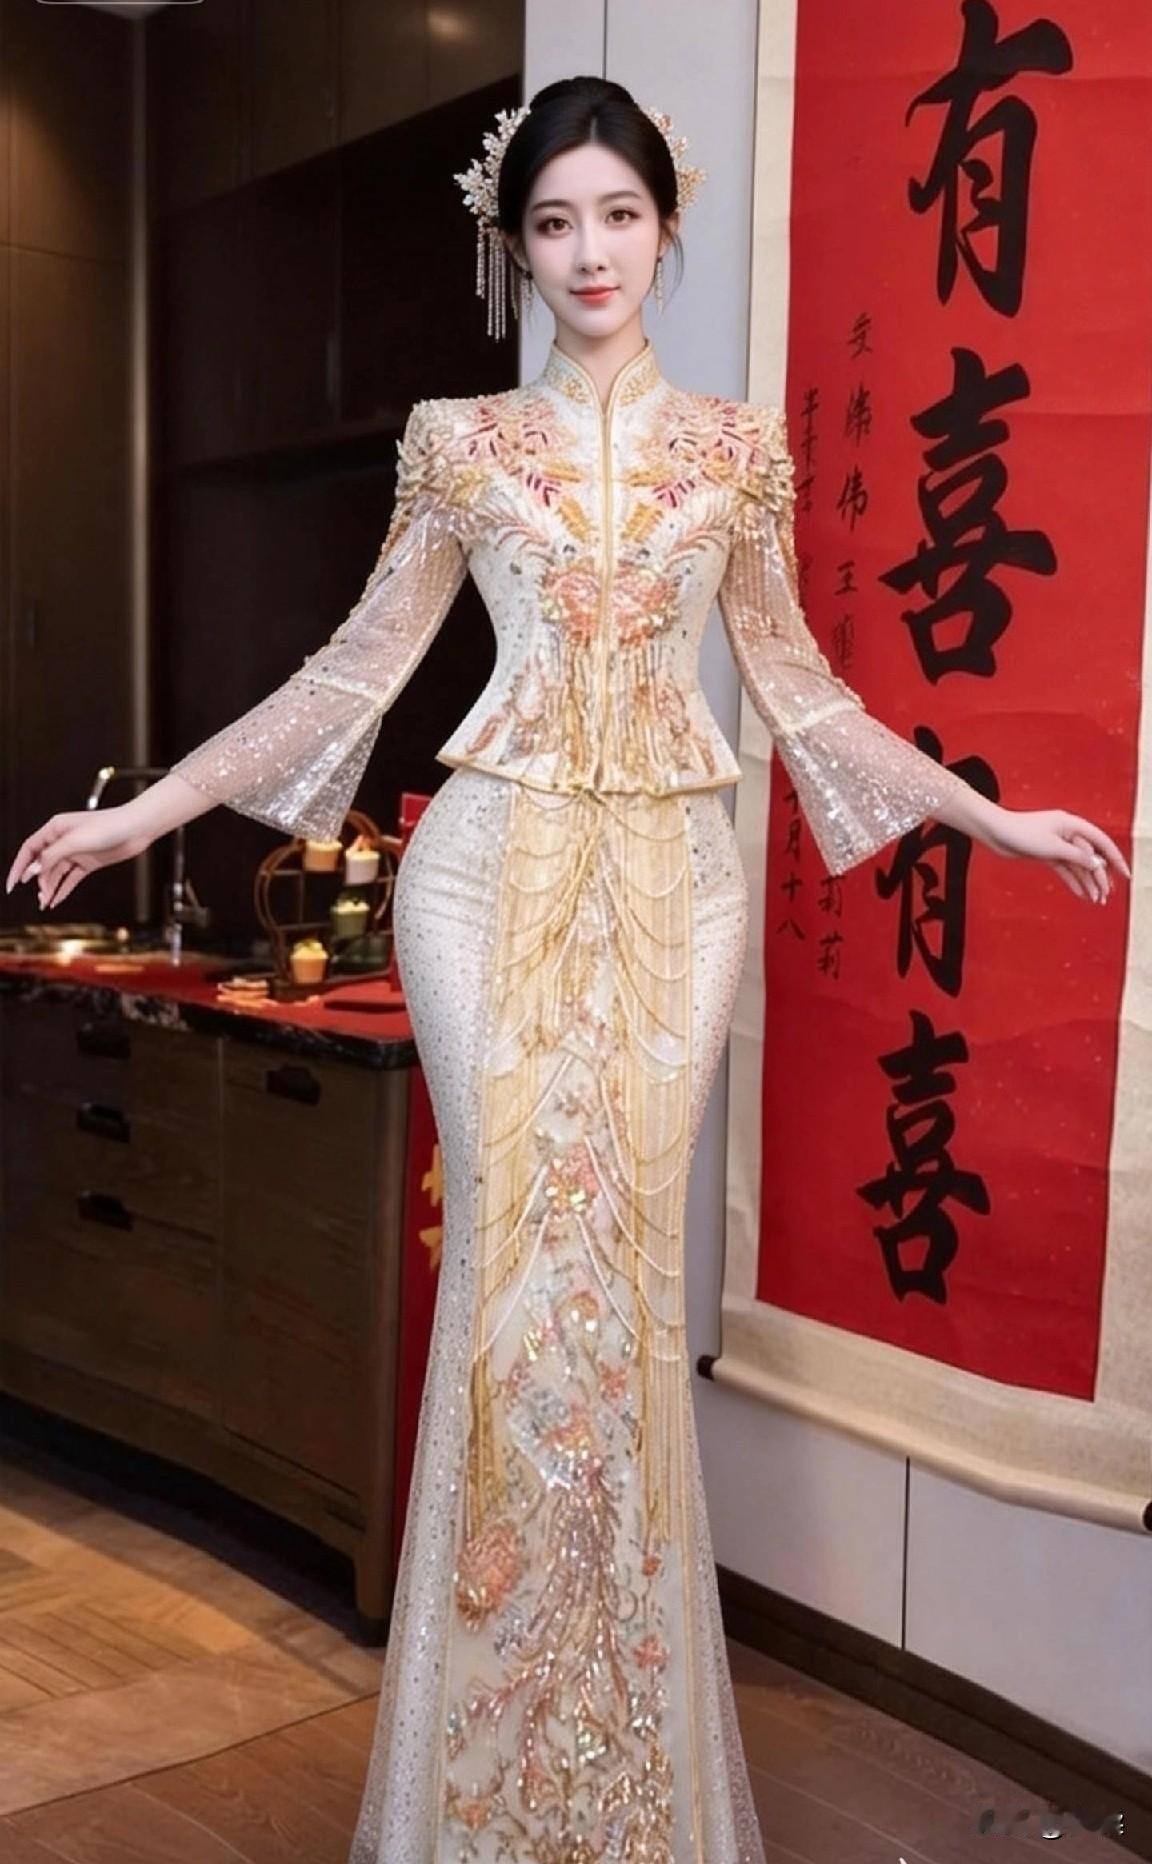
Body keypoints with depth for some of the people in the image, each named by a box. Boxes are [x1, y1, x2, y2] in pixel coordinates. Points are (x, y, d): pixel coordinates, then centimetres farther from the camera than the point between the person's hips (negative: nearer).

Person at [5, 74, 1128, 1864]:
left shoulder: (736, 445, 9)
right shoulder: (461, 441, 7)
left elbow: (799, 687, 13)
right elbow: (356, 671, 5)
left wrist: (993, 814, 10)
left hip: (672, 878, 1)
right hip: (494, 869, -1)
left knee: (625, 1265, 1)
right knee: (513, 1258, -2)